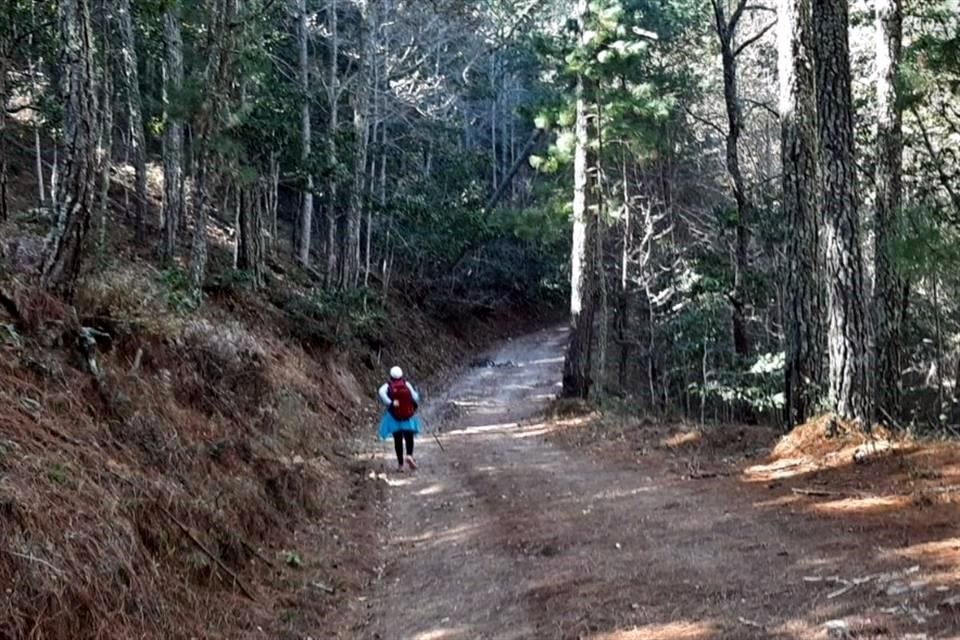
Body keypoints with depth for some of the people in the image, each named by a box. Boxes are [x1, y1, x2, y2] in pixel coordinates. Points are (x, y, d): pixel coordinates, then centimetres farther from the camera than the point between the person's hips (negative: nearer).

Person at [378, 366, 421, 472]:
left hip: (394, 417, 0)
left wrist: (390, 403, -23)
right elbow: (415, 397, -4)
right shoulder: (406, 384, 0)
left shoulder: (388, 386, -1)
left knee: (398, 440, 7)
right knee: (409, 438, 11)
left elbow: (381, 392, -23)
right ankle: (409, 455, -17)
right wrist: (415, 407, 15)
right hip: (408, 416, 0)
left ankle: (401, 464, 4)